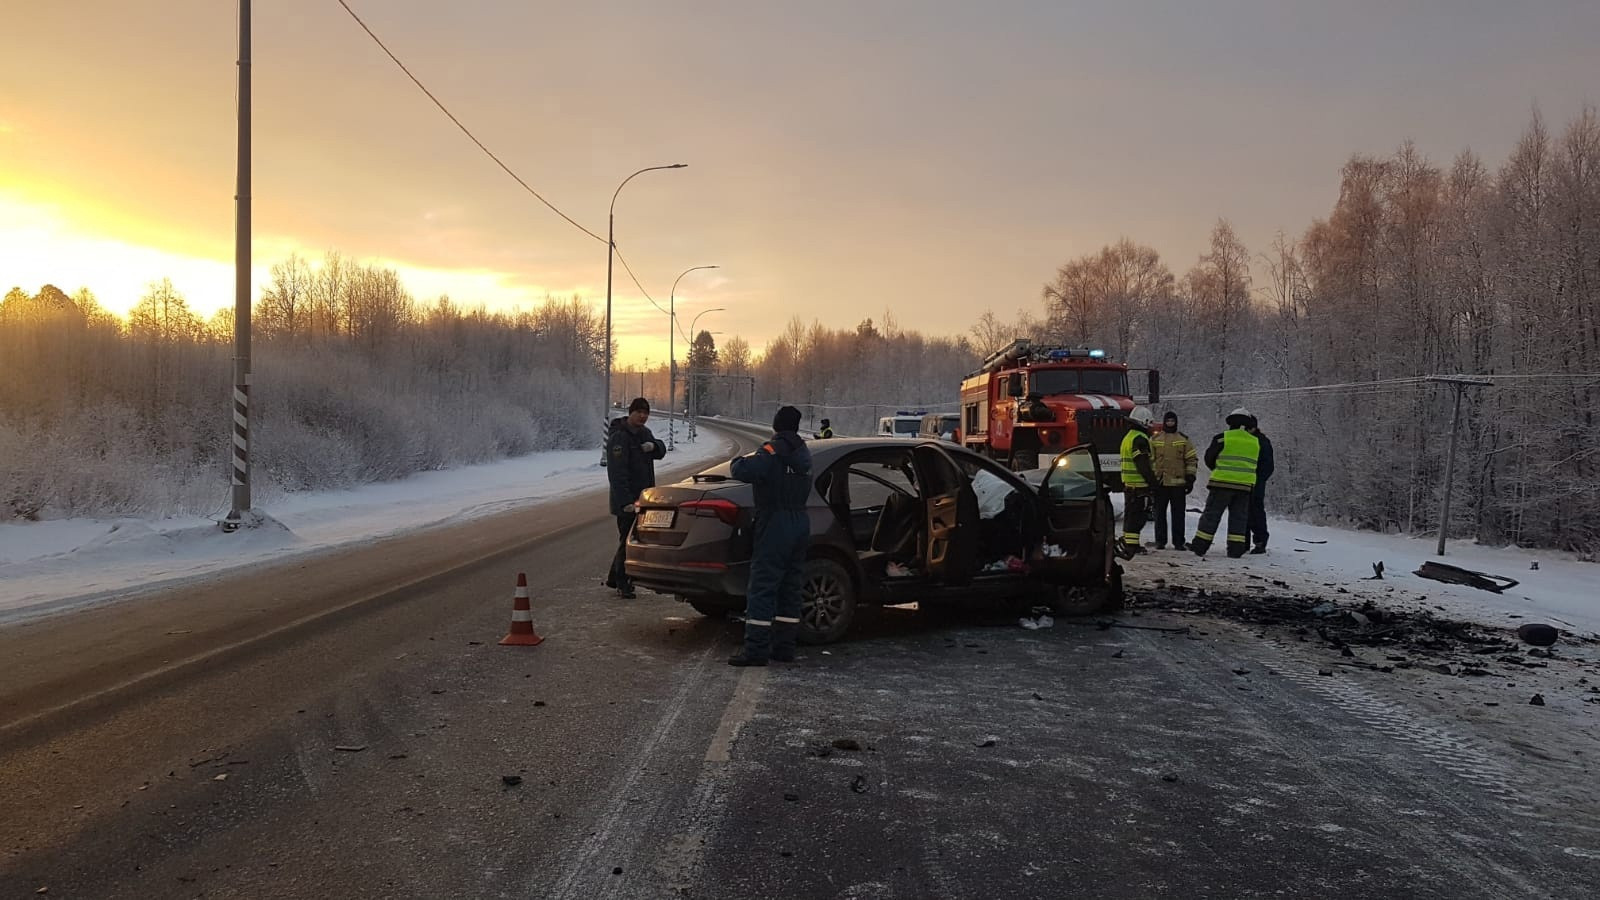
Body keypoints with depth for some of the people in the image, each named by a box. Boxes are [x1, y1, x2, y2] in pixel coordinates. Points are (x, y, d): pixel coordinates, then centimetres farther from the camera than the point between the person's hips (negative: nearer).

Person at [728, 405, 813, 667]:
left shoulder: (772, 451, -12)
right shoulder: (803, 453, 13)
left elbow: (743, 472, -27)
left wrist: (742, 460, -3)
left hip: (775, 526, -8)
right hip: (800, 525, 8)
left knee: (762, 586, -7)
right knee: (790, 587, 12)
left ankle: (756, 649, -10)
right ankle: (784, 645, 16)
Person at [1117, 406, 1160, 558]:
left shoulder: (1128, 437, 18)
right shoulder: (1140, 439, -16)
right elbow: (1143, 465, -20)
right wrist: (1153, 481, -15)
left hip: (1128, 483, 10)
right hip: (1139, 485, -10)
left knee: (1130, 514, 16)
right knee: (1138, 515, -9)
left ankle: (1128, 543, 24)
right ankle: (1131, 546, -12)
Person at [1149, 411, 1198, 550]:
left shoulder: (1184, 440, 8)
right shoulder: (1154, 439, 8)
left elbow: (1192, 459, 7)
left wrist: (1190, 478, 0)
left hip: (1178, 482, 0)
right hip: (1160, 482, 0)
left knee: (1178, 513, 2)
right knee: (1160, 513, 5)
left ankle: (1178, 542, 7)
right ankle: (1160, 541, 12)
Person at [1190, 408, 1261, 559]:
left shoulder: (1222, 438, -6)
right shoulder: (1255, 442, 8)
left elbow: (1209, 458, 3)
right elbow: (1255, 464, 17)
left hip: (1222, 483, -4)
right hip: (1245, 485, 4)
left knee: (1211, 514, 2)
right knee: (1238, 517, 10)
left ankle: (1199, 546, 2)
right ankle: (1235, 550, 7)